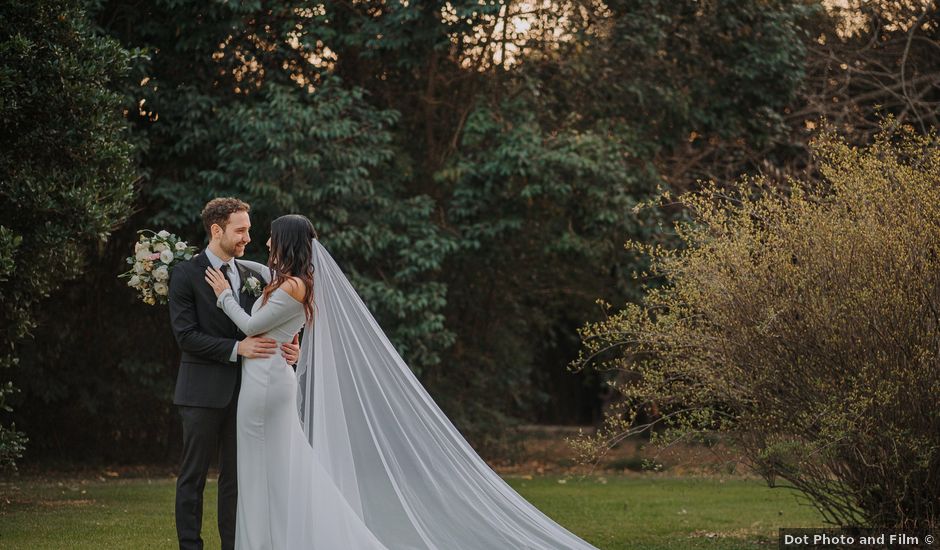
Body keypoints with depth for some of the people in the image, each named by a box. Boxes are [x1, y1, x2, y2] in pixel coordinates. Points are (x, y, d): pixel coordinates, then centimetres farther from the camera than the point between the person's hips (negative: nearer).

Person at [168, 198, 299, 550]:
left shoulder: (258, 274, 9)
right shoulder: (186, 275, -5)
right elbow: (186, 335, -12)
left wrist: (287, 348, -8)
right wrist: (237, 348, -20)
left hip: (245, 390, 5)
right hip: (203, 392, -5)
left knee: (237, 475, 9)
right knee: (193, 475, 3)